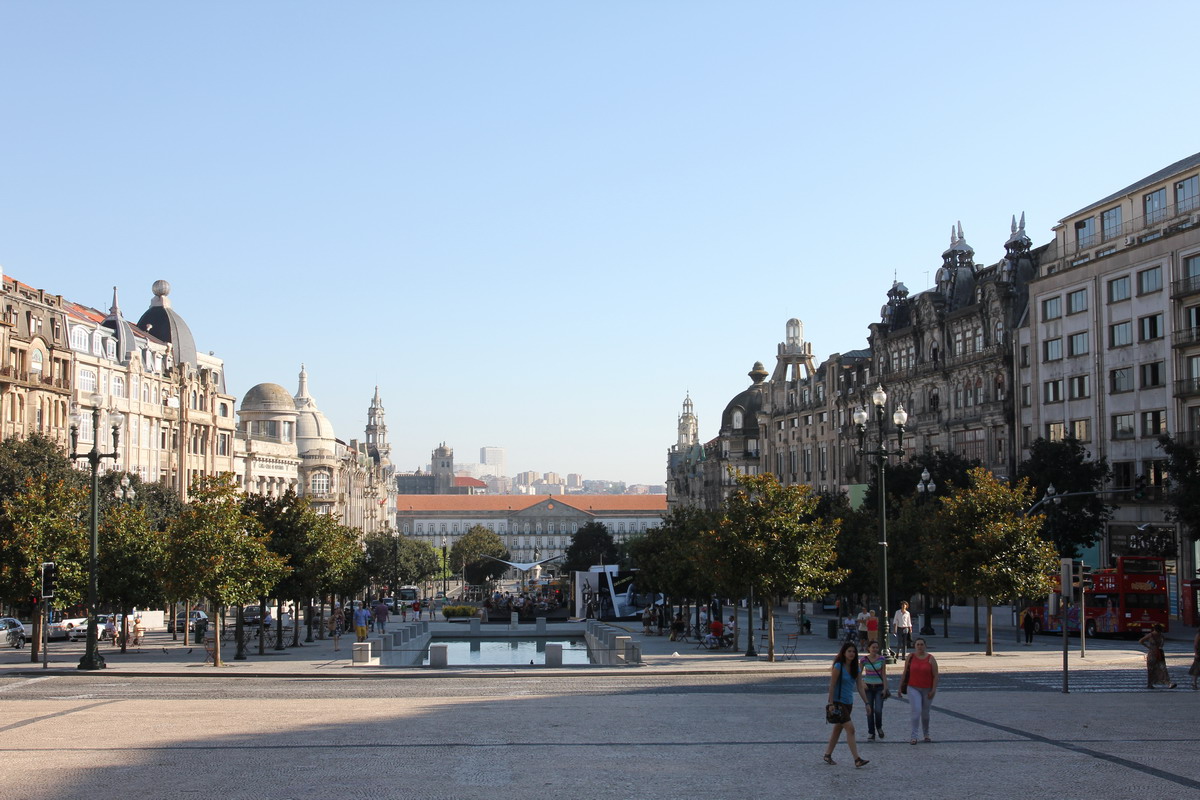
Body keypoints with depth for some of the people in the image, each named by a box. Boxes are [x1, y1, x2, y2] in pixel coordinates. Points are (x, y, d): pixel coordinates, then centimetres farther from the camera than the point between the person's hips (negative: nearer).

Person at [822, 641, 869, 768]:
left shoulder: (856, 669, 6)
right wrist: (831, 703, -17)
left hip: (848, 703, 7)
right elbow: (832, 685, -14)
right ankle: (857, 759, -17)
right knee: (850, 729, -14)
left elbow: (860, 687, 6)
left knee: (838, 729, 15)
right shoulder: (838, 667, -14)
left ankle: (828, 755, 26)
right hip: (838, 702, -7)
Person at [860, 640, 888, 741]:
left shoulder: (882, 659, -3)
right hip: (868, 687, 1)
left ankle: (879, 727, 17)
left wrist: (885, 688, -6)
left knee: (878, 710, -12)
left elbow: (884, 675, -1)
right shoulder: (863, 660, -3)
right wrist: (862, 683, -11)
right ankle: (871, 733, 14)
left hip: (879, 687, -1)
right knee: (869, 712, 2)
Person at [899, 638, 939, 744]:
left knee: (925, 713, 12)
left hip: (927, 689, 1)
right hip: (914, 688, -1)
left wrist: (933, 690, -12)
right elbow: (904, 673, 7)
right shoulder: (910, 657, 1)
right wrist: (900, 687, 6)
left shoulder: (930, 658, -3)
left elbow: (935, 676, -5)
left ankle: (926, 734, 31)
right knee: (916, 710, -15)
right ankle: (913, 736, -15)